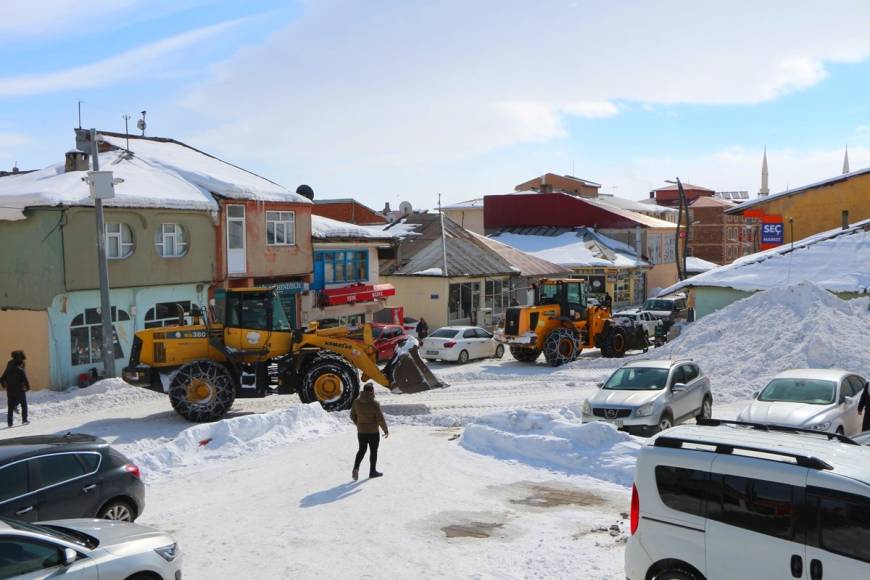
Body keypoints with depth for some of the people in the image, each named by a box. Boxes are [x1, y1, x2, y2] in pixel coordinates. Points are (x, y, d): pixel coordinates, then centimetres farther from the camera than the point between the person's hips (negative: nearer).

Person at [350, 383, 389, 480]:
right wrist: (386, 430, -3)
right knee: (373, 451, 14)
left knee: (362, 450, 19)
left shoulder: (357, 402, -5)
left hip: (361, 431, 4)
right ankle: (372, 471, 26)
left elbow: (353, 416, 5)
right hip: (373, 432, -4)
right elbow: (380, 419, -18)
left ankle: (356, 468, 0)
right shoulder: (374, 404, -20)